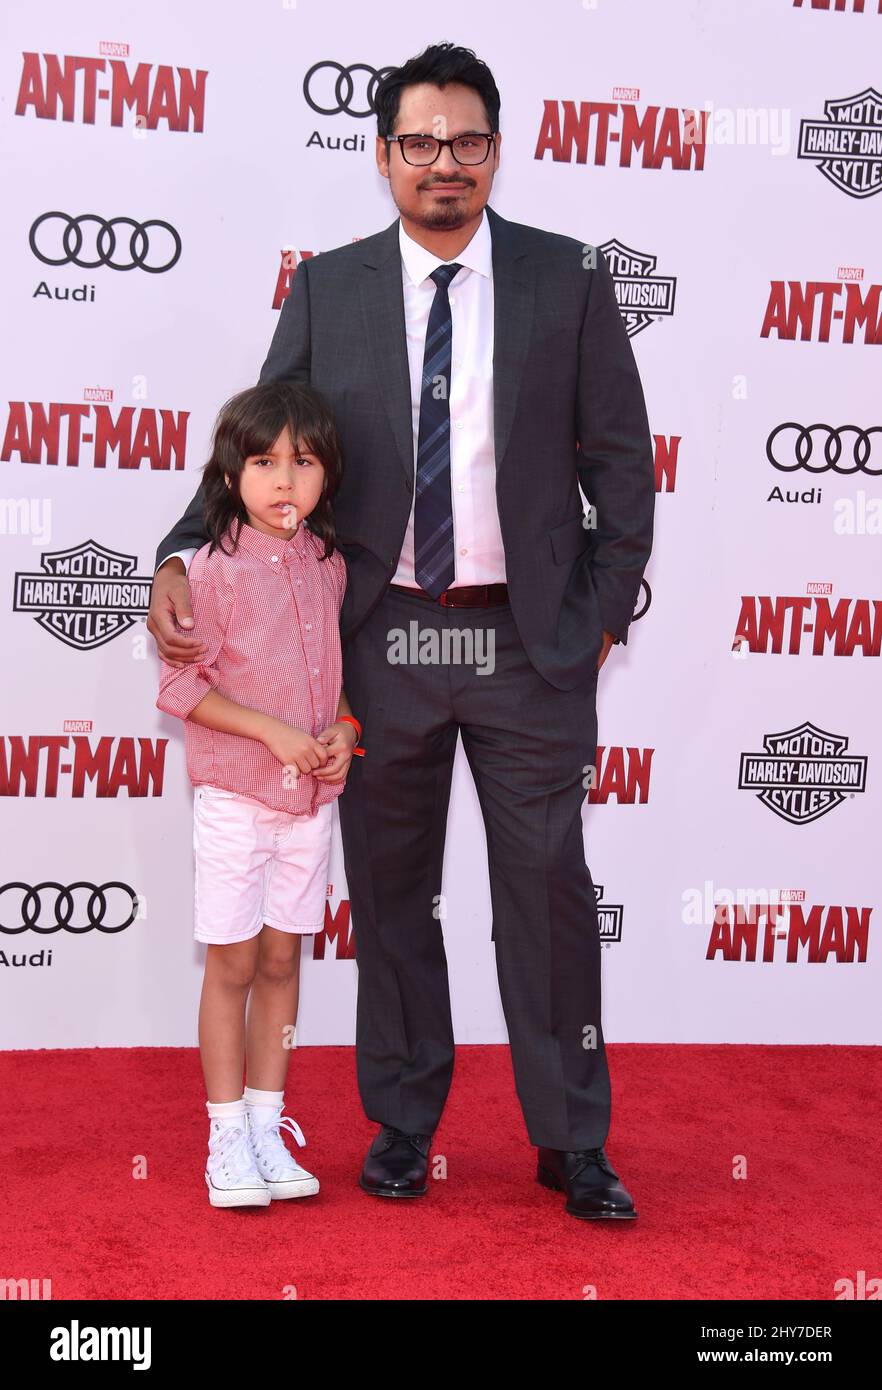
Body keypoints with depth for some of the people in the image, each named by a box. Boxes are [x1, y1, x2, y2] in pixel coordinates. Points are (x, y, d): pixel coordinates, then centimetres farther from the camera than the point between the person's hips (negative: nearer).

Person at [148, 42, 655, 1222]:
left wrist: (607, 613, 0)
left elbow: (622, 460, 4)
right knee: (391, 894, 11)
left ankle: (573, 1146, 17)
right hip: (383, 634, 2)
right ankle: (402, 1125, 27)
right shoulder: (327, 290, 3)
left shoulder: (569, 280, 0)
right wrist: (180, 560, -11)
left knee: (549, 892, 4)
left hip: (529, 637, -1)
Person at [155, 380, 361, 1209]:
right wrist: (274, 732, -18)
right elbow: (181, 686, -12)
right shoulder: (216, 570, -12)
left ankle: (267, 1124, 22)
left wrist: (345, 730, -2)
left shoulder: (330, 567, 5)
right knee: (233, 964, 3)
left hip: (311, 799, 5)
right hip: (236, 799, -5)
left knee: (282, 959, 11)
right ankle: (227, 1137, 14)